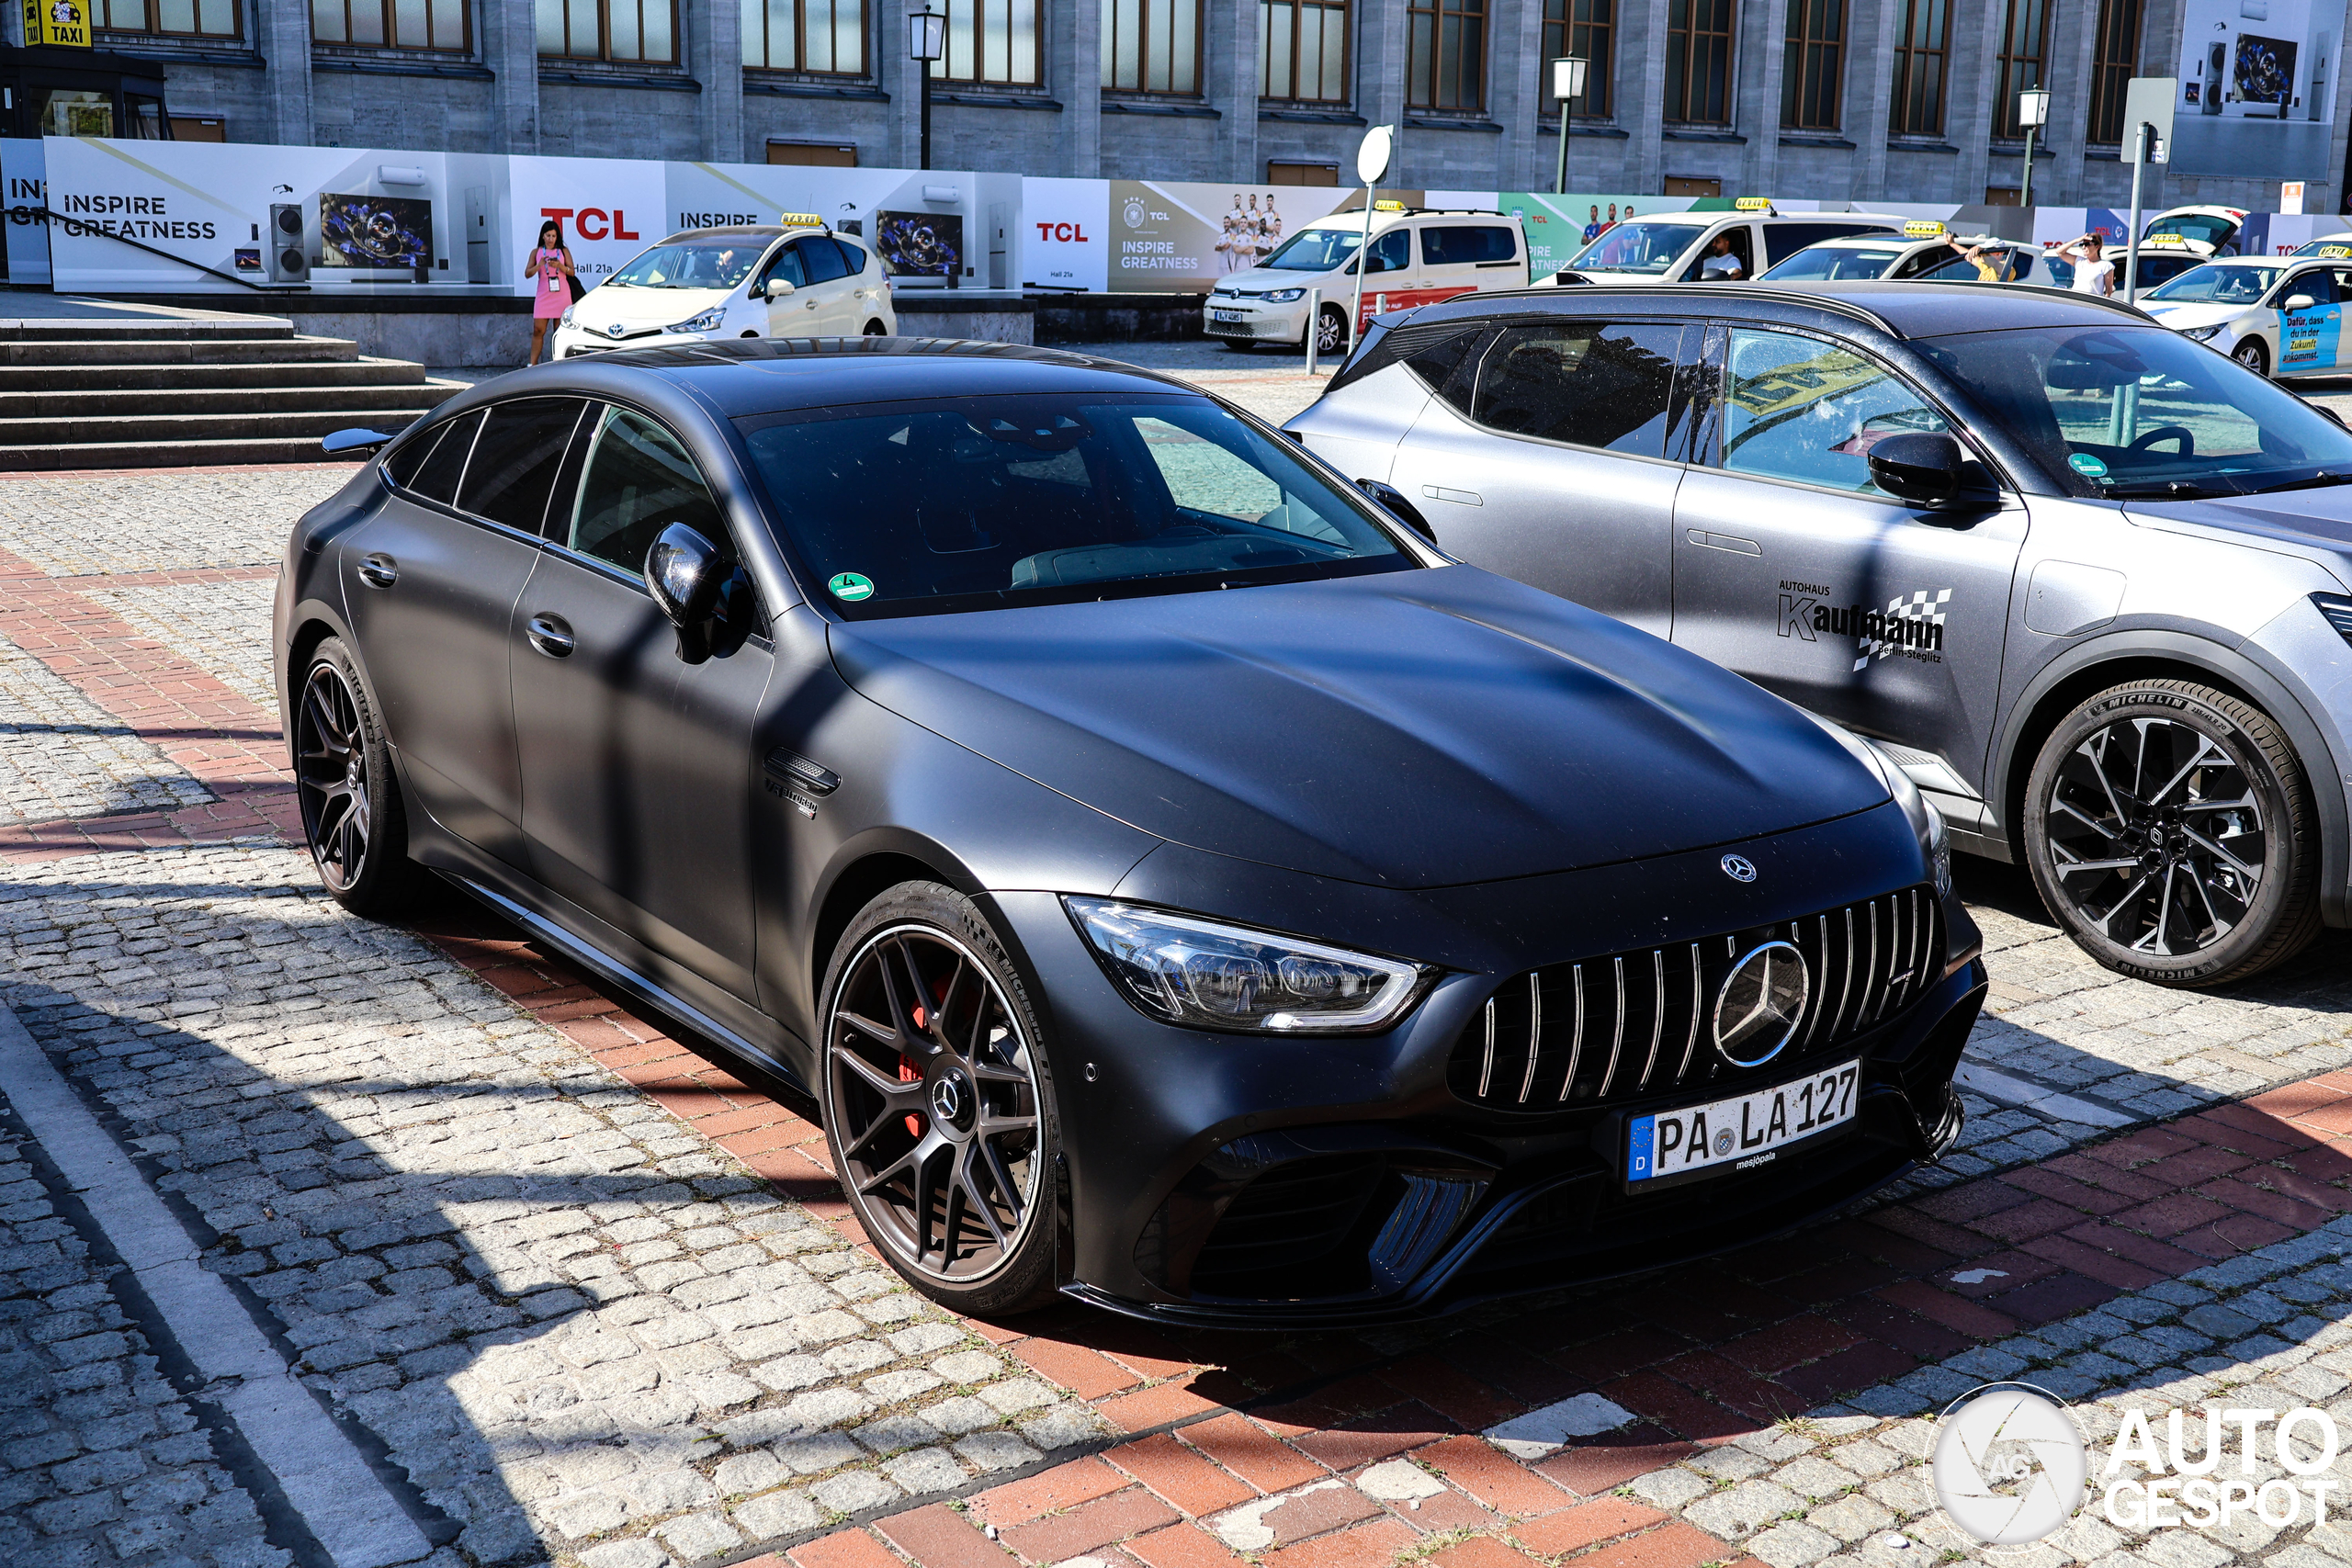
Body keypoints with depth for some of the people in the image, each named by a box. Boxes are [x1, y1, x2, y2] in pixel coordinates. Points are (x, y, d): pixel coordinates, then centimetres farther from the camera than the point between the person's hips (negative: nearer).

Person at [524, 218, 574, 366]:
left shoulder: (564, 251, 7)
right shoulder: (536, 252, 8)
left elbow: (572, 272, 2)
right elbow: (527, 273, 2)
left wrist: (560, 266, -16)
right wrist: (539, 265, -15)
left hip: (561, 294, 0)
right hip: (543, 295, 1)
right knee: (538, 330, -4)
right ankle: (533, 364, -1)